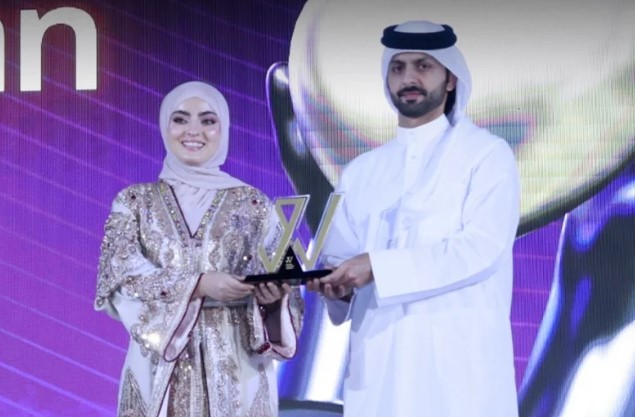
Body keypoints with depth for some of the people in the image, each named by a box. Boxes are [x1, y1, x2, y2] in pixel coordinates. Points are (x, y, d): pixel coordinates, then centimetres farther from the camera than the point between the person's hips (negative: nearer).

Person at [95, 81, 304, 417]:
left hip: (236, 366, 0)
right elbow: (120, 278, -8)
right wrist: (200, 285, -19)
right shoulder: (135, 201, 6)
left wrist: (273, 296, -19)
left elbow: (279, 286, 3)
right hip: (160, 367, 0)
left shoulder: (254, 204, 5)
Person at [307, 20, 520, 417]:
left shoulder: (487, 154, 1)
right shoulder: (360, 172, 16)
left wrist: (378, 266, -16)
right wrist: (337, 284, -11)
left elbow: (480, 248, -12)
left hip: (459, 361, -4)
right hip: (379, 361, 4)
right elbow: (341, 258, 12)